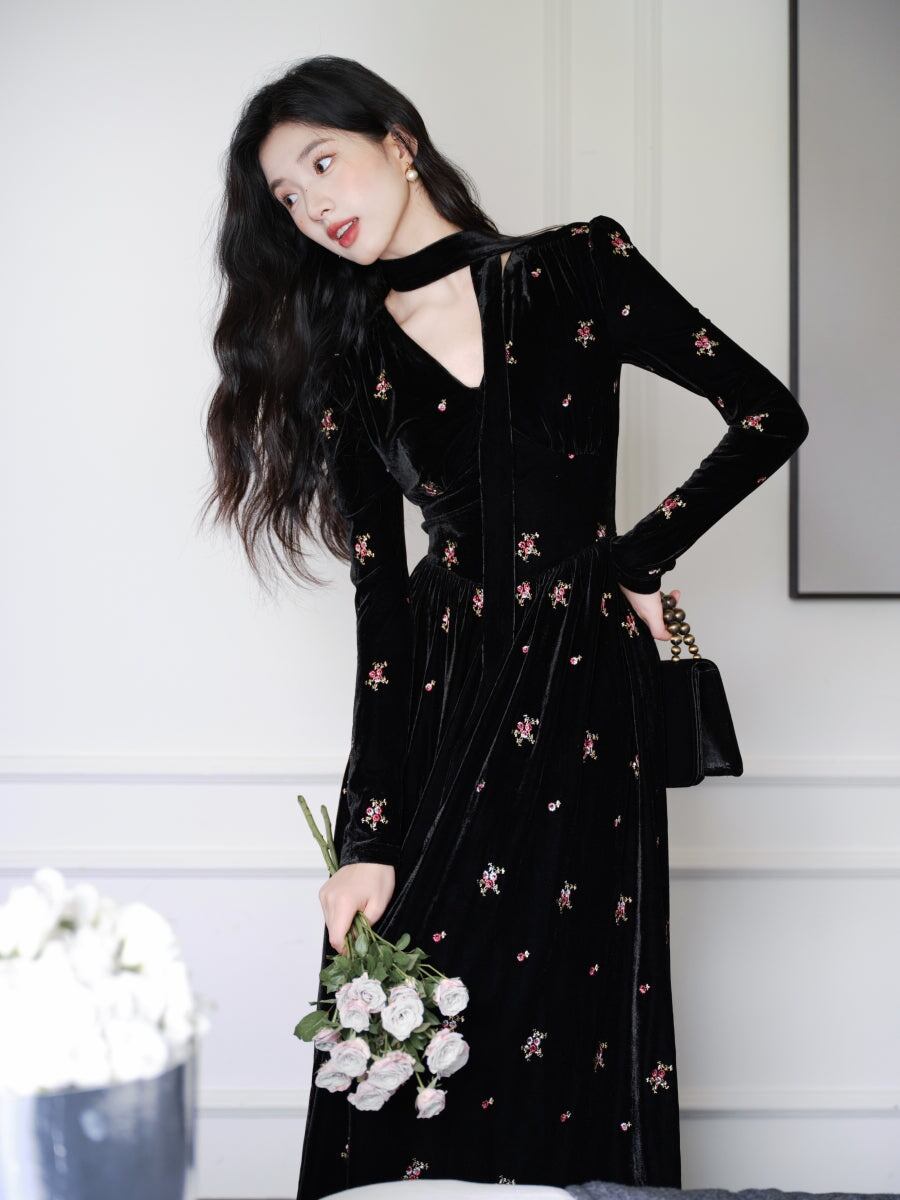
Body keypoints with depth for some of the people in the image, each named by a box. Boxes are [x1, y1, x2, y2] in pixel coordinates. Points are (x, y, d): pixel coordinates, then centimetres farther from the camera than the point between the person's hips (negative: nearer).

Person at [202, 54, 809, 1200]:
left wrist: (636, 558, 2)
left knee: (559, 1033, -2)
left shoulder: (579, 270, 3)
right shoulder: (345, 367, 7)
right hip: (436, 694, 2)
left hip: (585, 687, -1)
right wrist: (366, 837, -7)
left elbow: (769, 416, 4)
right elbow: (381, 604, 0)